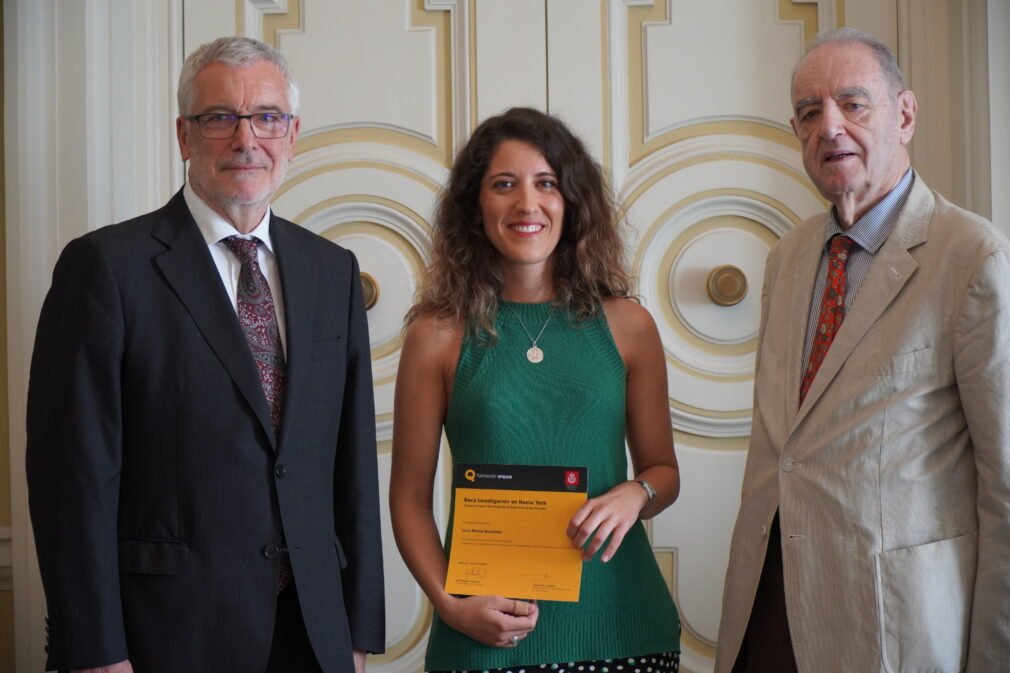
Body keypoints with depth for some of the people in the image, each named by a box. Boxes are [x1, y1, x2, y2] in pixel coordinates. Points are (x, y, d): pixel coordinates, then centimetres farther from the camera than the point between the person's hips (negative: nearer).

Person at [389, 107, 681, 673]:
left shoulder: (626, 325, 1)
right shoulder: (438, 334, -3)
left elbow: (664, 471, 9)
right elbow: (410, 498, 0)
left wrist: (635, 494, -12)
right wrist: (449, 603, -13)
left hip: (615, 614, 2)